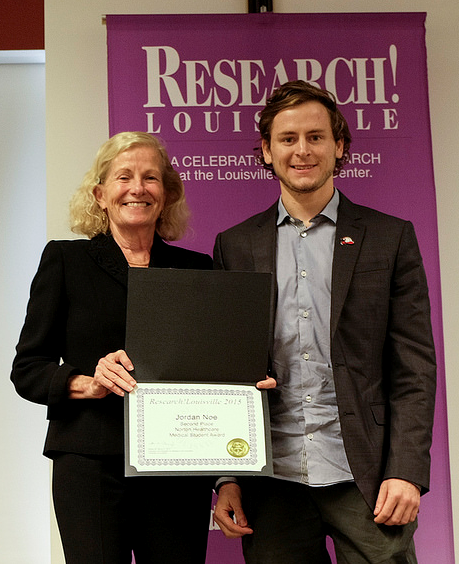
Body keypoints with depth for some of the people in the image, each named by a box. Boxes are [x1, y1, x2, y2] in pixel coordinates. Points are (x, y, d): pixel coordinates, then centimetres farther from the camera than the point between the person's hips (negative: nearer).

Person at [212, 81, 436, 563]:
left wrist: (407, 471, -8)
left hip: (363, 478, -1)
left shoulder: (390, 237, 5)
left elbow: (414, 365, 2)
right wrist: (226, 477, 2)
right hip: (273, 481, 1)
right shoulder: (235, 246, 9)